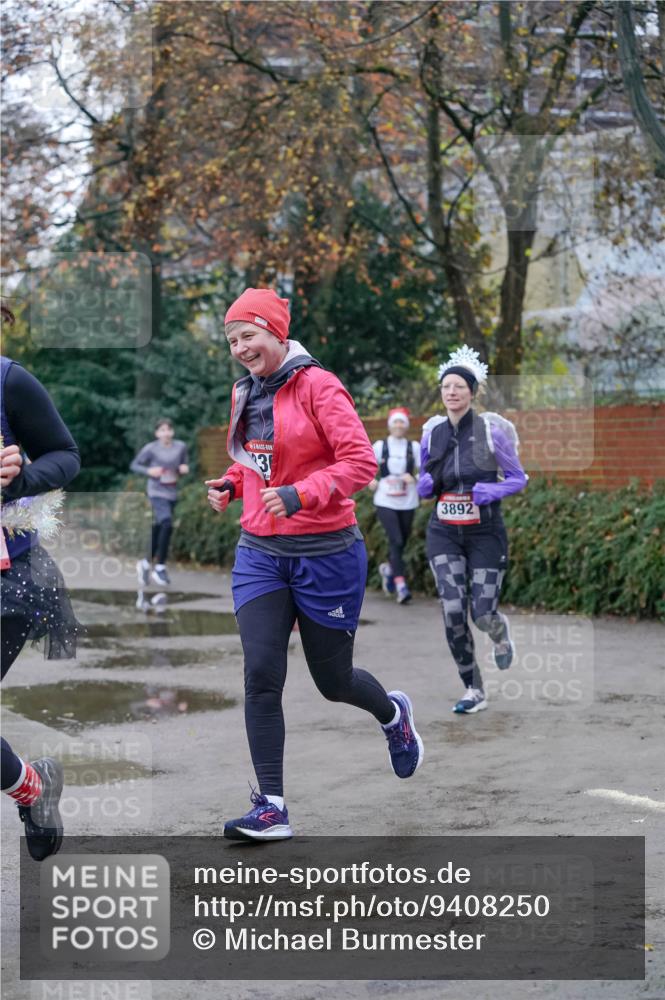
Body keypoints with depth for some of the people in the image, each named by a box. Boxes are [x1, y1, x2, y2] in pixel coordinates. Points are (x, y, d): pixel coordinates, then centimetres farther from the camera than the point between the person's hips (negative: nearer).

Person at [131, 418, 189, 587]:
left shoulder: (180, 447, 1)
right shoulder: (150, 449, -9)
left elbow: (184, 466, 13)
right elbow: (134, 465, 1)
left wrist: (185, 469, -9)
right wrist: (149, 471, -16)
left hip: (172, 494, 5)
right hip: (156, 493, -5)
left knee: (158, 530, 13)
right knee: (167, 523, -25)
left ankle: (145, 564, 35)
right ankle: (160, 567, -13)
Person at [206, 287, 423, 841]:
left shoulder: (317, 385, -12)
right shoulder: (246, 394, 9)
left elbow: (361, 462, -17)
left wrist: (300, 494, -29)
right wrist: (231, 484, 3)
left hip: (325, 553, -5)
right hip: (260, 552, 5)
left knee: (333, 680, 9)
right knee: (261, 675, -10)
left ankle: (394, 714, 44)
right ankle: (271, 808, -5)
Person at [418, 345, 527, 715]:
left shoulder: (491, 430, -7)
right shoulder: (432, 433, 3)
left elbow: (518, 478, 0)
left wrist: (489, 492, -18)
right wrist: (426, 483, -8)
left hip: (485, 534, -2)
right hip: (445, 534, 3)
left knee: (483, 614, -7)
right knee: (453, 612, -10)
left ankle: (500, 631, 33)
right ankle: (474, 691, 5)